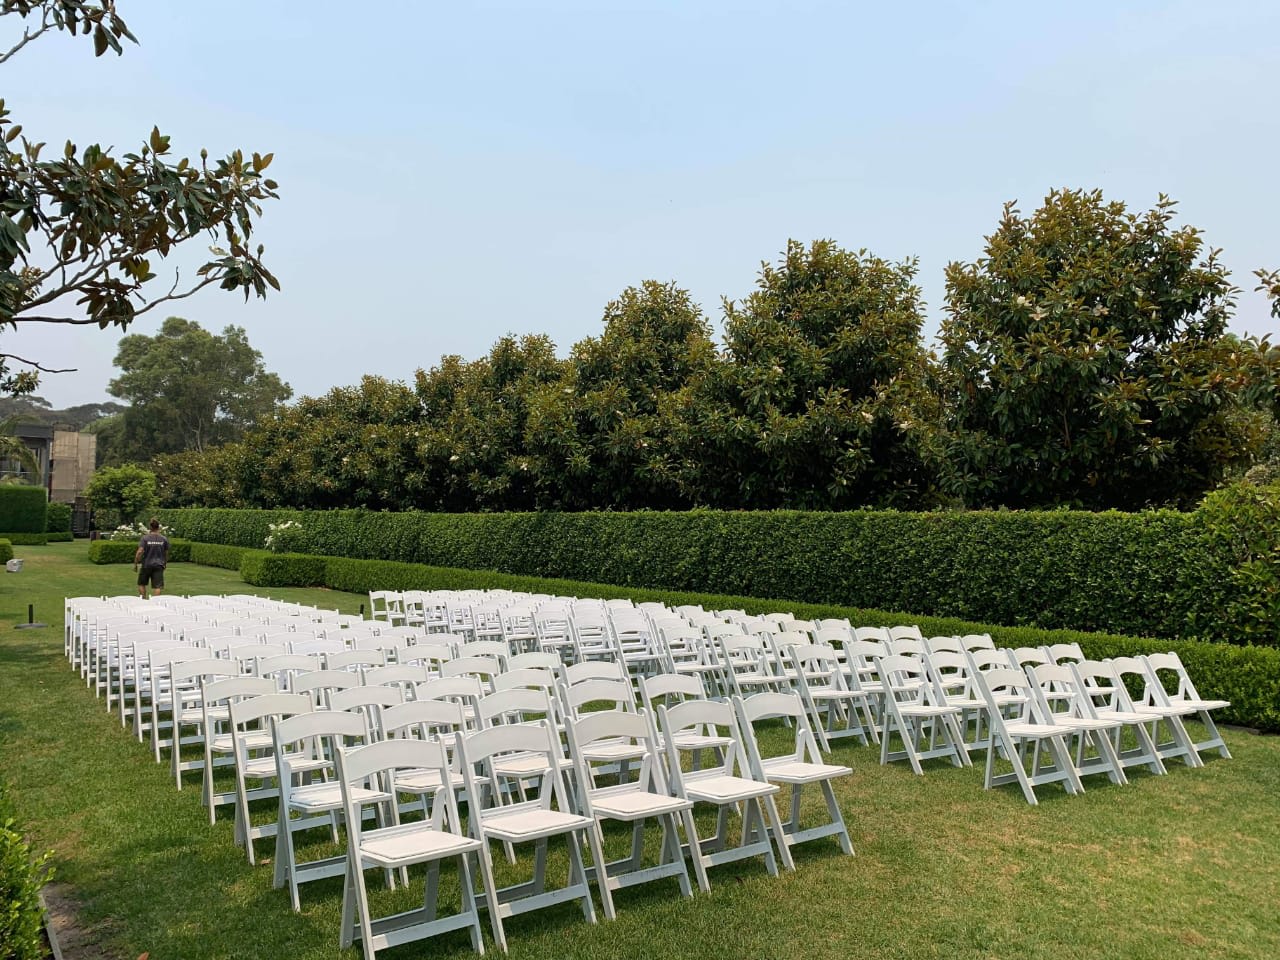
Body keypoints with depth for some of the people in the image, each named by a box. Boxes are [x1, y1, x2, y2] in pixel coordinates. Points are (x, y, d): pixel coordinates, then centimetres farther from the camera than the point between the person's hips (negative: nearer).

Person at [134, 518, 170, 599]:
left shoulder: (145, 538, -8)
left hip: (147, 565, -1)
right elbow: (166, 553, 10)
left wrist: (135, 563, -5)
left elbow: (140, 551, -15)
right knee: (157, 586, -1)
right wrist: (165, 563, 25)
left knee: (142, 584, 17)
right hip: (159, 565, 1)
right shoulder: (164, 539, 0)